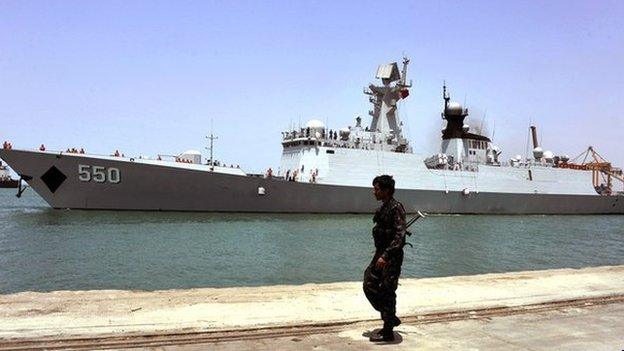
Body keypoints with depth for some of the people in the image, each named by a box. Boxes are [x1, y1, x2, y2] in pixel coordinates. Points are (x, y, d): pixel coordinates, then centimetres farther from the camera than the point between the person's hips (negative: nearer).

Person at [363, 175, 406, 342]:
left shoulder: (396, 208, -17)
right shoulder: (383, 208, 11)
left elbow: (400, 236, -24)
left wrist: (385, 256, -29)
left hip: (392, 257, -10)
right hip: (381, 253, 10)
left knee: (387, 292, -2)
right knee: (369, 285, 11)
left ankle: (387, 332, 11)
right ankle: (391, 318, 25)